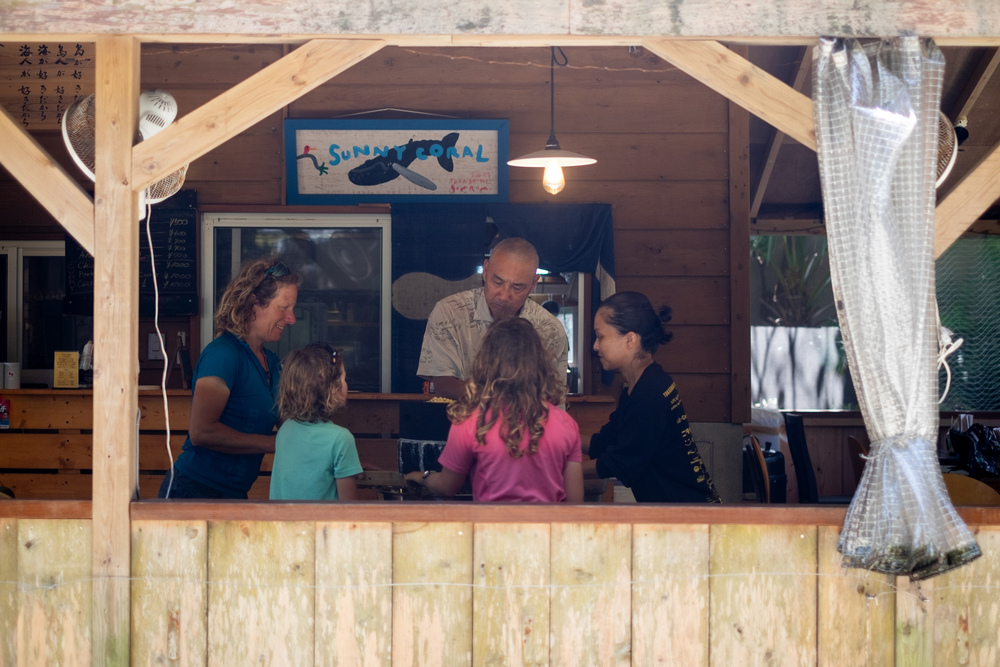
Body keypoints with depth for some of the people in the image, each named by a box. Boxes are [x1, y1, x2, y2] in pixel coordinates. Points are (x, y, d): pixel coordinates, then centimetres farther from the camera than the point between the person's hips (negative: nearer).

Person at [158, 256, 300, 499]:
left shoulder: (270, 361, 13)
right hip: (195, 491, -9)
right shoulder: (223, 353, -16)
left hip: (233, 494, 9)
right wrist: (276, 443, -21)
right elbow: (201, 431, -24)